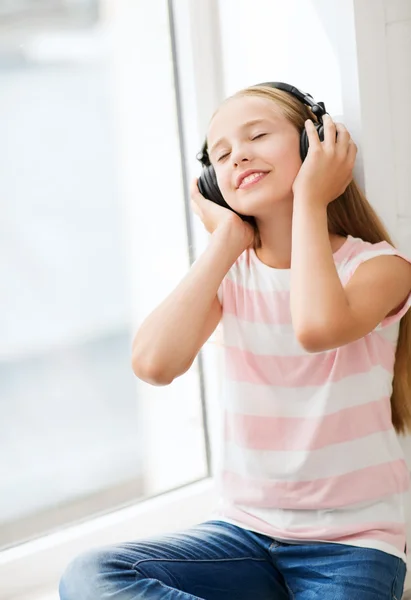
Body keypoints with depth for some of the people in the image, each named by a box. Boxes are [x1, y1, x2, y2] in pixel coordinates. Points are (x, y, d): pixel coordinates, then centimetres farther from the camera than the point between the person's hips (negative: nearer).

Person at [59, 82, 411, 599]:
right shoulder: (232, 273, 4)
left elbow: (317, 327, -31)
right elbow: (154, 363, -17)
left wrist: (309, 199, -15)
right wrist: (226, 240, -8)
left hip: (350, 542, -4)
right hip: (246, 528, 5)